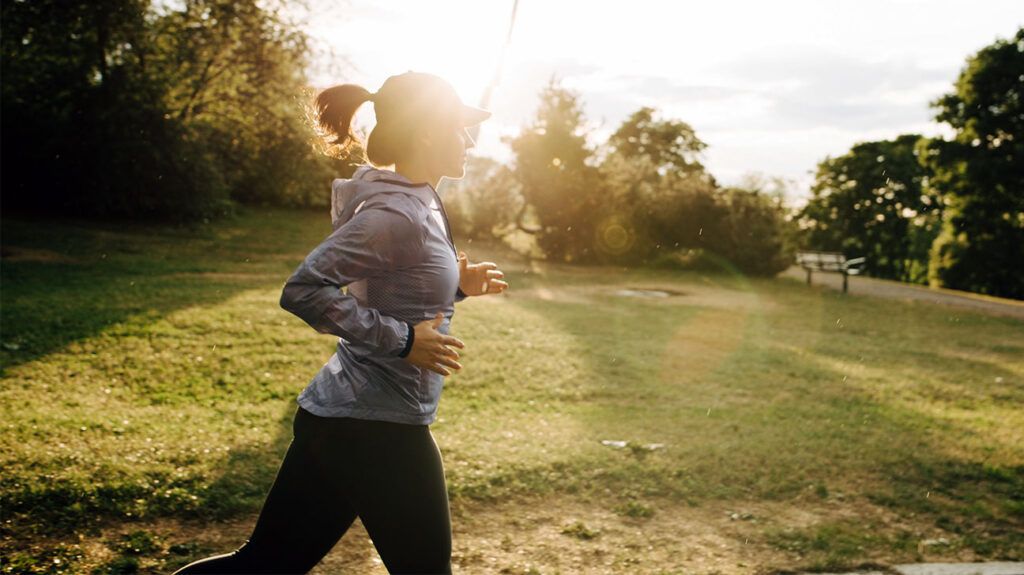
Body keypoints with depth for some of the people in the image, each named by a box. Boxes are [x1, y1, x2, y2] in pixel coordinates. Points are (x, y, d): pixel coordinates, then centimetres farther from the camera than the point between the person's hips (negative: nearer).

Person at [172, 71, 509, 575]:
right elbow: (303, 289, -23)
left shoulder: (418, 204, 12)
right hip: (376, 428, -9)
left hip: (339, 419, 9)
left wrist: (459, 283, 8)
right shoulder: (394, 213, -18)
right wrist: (402, 340, -21)